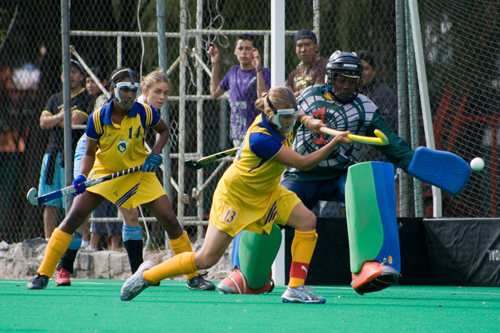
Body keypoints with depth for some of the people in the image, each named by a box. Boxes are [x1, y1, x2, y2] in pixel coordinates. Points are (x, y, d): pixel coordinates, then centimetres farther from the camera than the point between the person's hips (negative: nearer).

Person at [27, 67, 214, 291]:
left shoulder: (144, 113, -15)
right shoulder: (98, 118, -17)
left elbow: (164, 131, 5)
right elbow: (89, 154, -8)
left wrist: (156, 154, -12)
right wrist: (82, 177, -26)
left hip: (139, 174, 0)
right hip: (104, 172, 0)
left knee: (170, 222, -8)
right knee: (72, 220, -11)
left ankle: (194, 277, 6)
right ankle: (43, 275, -1)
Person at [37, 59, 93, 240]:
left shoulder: (86, 98, 0)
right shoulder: (55, 99, 20)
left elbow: (75, 121, -13)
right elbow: (43, 122, 7)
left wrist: (54, 121, 4)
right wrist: (62, 116, -11)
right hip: (52, 154, 6)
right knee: (50, 203, 6)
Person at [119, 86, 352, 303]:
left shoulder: (279, 120, -12)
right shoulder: (261, 138, -36)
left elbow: (293, 113, 18)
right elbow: (303, 164, -34)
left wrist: (309, 122, -1)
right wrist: (334, 144, -40)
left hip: (267, 192, 8)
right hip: (235, 195, -8)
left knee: (307, 221, -13)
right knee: (206, 259, -8)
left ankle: (296, 288, -13)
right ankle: (148, 275, 13)